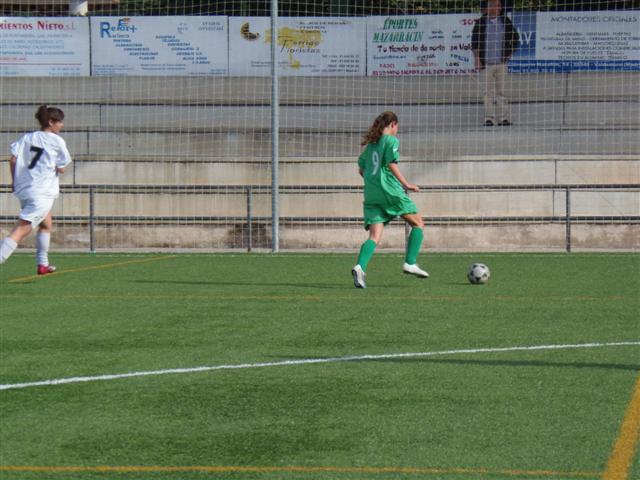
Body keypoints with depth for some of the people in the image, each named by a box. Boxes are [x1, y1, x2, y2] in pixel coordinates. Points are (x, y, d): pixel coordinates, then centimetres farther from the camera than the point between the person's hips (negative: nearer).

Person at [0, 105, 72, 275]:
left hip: (23, 189, 8)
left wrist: (14, 180, 11)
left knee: (46, 224, 27)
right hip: (42, 192, -8)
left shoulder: (26, 138, 10)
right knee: (21, 230, -12)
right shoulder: (57, 141, -4)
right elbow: (61, 169, -4)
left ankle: (43, 265, 33)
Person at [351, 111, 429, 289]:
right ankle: (410, 263, 2)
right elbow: (391, 164, -13)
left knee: (374, 237, -2)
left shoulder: (370, 144, 19)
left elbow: (361, 169, 20)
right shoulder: (392, 140, -1)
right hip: (390, 191, -6)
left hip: (371, 194, 6)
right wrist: (406, 184, -9)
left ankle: (360, 267, -26)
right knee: (418, 223, 11)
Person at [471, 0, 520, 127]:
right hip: (486, 63, -2)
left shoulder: (505, 22, 8)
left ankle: (503, 117, 2)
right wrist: (477, 59, -5)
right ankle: (489, 118, 0)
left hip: (501, 62, 2)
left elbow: (515, 38, 20)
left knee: (501, 90, 1)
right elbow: (474, 42, 2)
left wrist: (509, 53, 13)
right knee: (489, 91, -2)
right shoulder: (481, 23, 1)